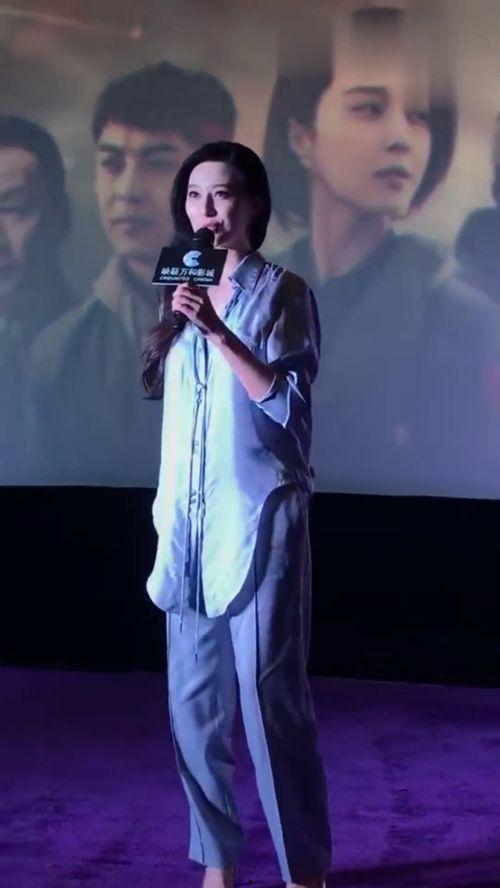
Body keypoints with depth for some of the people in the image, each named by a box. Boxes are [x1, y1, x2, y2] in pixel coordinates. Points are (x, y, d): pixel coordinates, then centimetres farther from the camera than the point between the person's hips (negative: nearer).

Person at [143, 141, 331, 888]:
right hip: (189, 523, 6)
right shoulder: (185, 293, 14)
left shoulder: (282, 292, -2)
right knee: (195, 701, 7)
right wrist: (168, 509, 15)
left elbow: (287, 404, -12)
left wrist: (219, 332, -20)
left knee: (271, 699, -5)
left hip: (258, 522, -6)